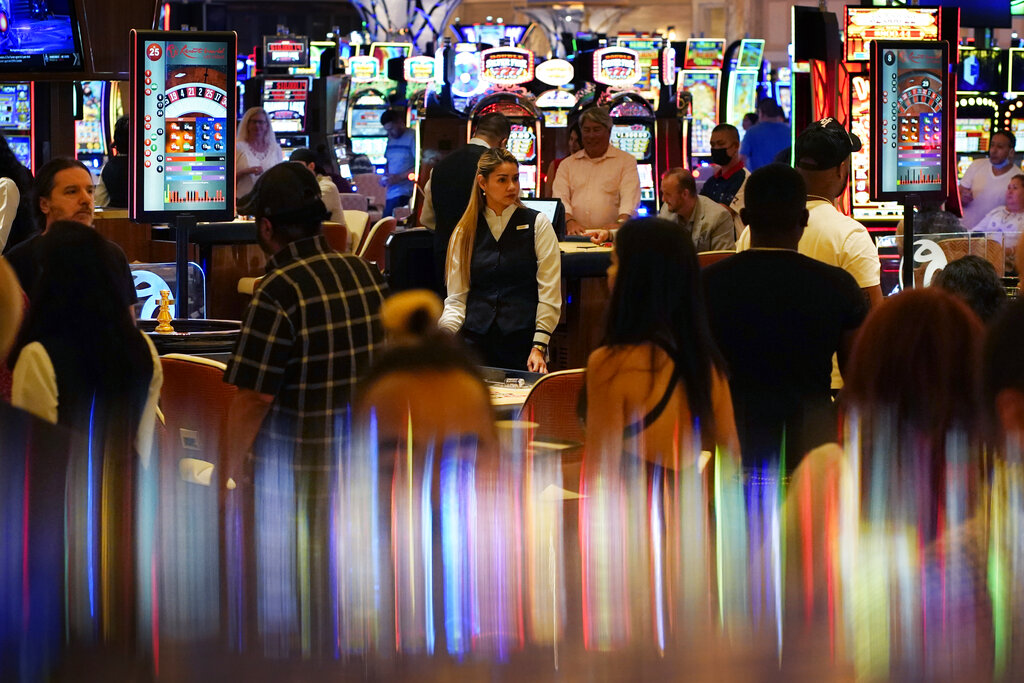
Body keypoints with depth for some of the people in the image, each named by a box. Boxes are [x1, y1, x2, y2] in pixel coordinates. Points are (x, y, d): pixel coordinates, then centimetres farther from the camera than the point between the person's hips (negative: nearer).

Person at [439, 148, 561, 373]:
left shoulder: (537, 224, 5)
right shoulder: (464, 232, 11)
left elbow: (549, 294, -1)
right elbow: (457, 298, 9)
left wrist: (539, 347, -12)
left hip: (523, 343, -1)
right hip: (475, 342, 1)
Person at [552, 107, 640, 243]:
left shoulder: (626, 161, 11)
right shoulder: (568, 164, 20)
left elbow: (630, 197, -3)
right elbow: (560, 196, 8)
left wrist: (620, 223, -22)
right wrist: (569, 221, -13)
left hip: (610, 236, -2)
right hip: (575, 236, 2)